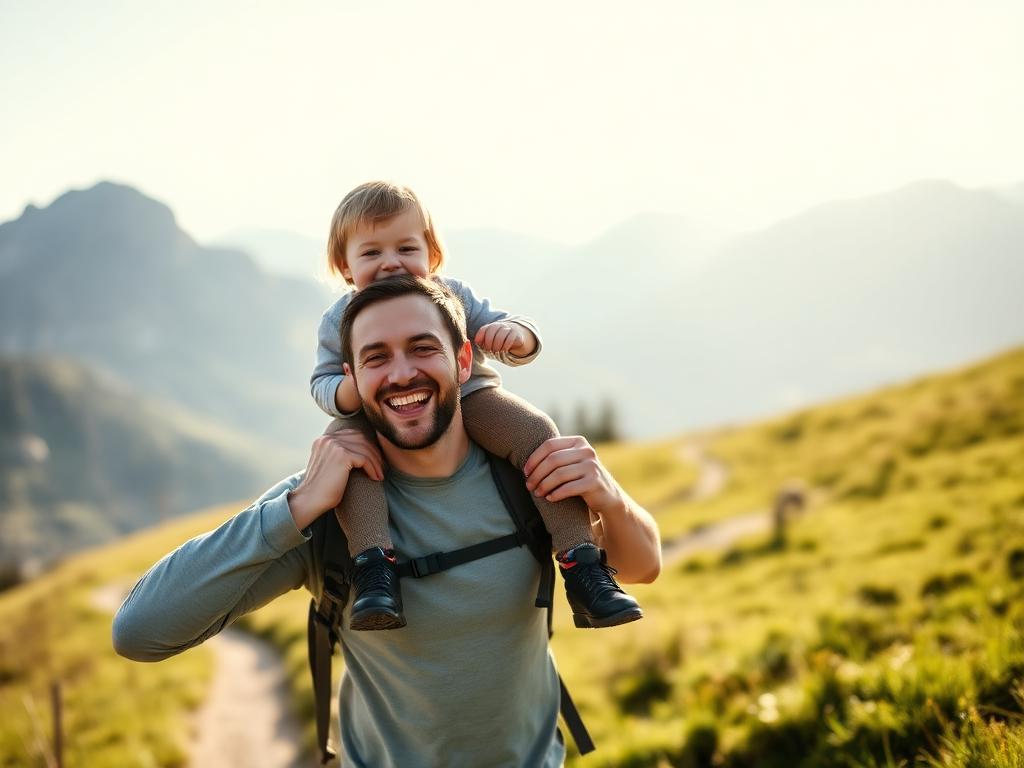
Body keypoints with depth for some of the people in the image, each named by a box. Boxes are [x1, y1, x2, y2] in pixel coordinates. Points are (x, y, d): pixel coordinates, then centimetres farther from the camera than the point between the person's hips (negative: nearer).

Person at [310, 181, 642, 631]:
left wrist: (516, 333, -27)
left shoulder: (452, 296, -3)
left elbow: (518, 342, 0)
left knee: (536, 432, -26)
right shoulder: (340, 321, -2)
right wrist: (349, 391, -26)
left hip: (468, 399, 0)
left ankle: (581, 566, -27)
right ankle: (373, 563, -40)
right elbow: (321, 383, -1)